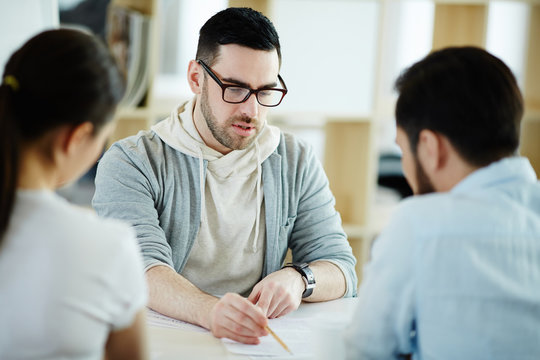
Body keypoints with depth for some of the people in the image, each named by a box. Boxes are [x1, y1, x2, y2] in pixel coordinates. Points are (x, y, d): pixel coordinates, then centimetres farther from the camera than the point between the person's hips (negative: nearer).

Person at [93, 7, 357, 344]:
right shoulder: (131, 163, -4)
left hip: (258, 342, 3)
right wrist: (209, 311, -39)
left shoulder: (297, 163, 8)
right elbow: (142, 269, -18)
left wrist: (297, 279, -19)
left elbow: (340, 269, 5)